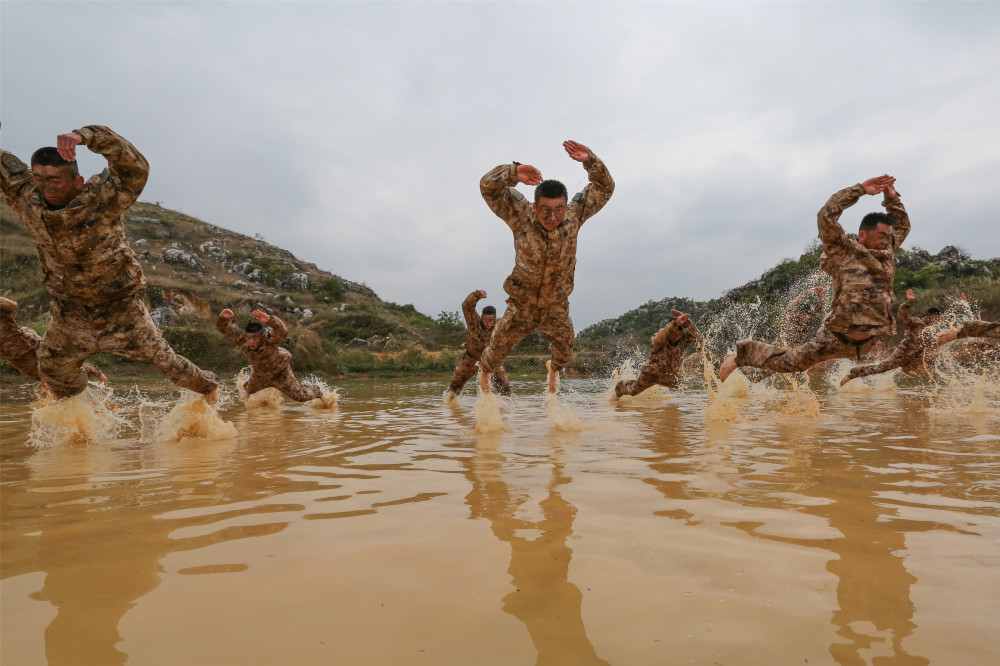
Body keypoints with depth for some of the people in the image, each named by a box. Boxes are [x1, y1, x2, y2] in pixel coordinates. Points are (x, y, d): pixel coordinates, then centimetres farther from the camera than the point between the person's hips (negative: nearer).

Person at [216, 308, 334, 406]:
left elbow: (282, 331, -65)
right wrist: (224, 318, -49)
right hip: (259, 374, 5)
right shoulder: (241, 341, -31)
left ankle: (319, 392, 34)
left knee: (300, 396, 2)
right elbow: (224, 328, -26)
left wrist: (269, 320, -82)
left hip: (280, 373, -5)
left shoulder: (269, 341, -44)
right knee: (249, 392, 31)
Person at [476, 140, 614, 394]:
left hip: (556, 307, 3)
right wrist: (515, 173, -43)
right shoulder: (522, 216, -20)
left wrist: (590, 160, -26)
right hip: (522, 305, -2)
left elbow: (605, 187, -8)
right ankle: (484, 371, 46)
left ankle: (553, 368, 60)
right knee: (497, 349, 9)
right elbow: (488, 186, -24)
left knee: (565, 353, 21)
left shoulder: (574, 216, -14)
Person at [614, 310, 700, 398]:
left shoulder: (682, 342, -18)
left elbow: (695, 334, -33)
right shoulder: (658, 341, -30)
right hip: (651, 374, -3)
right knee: (633, 390, 16)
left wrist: (686, 322, -47)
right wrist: (676, 323, -66)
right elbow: (661, 335, -53)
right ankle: (619, 387, 47)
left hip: (669, 377, 3)